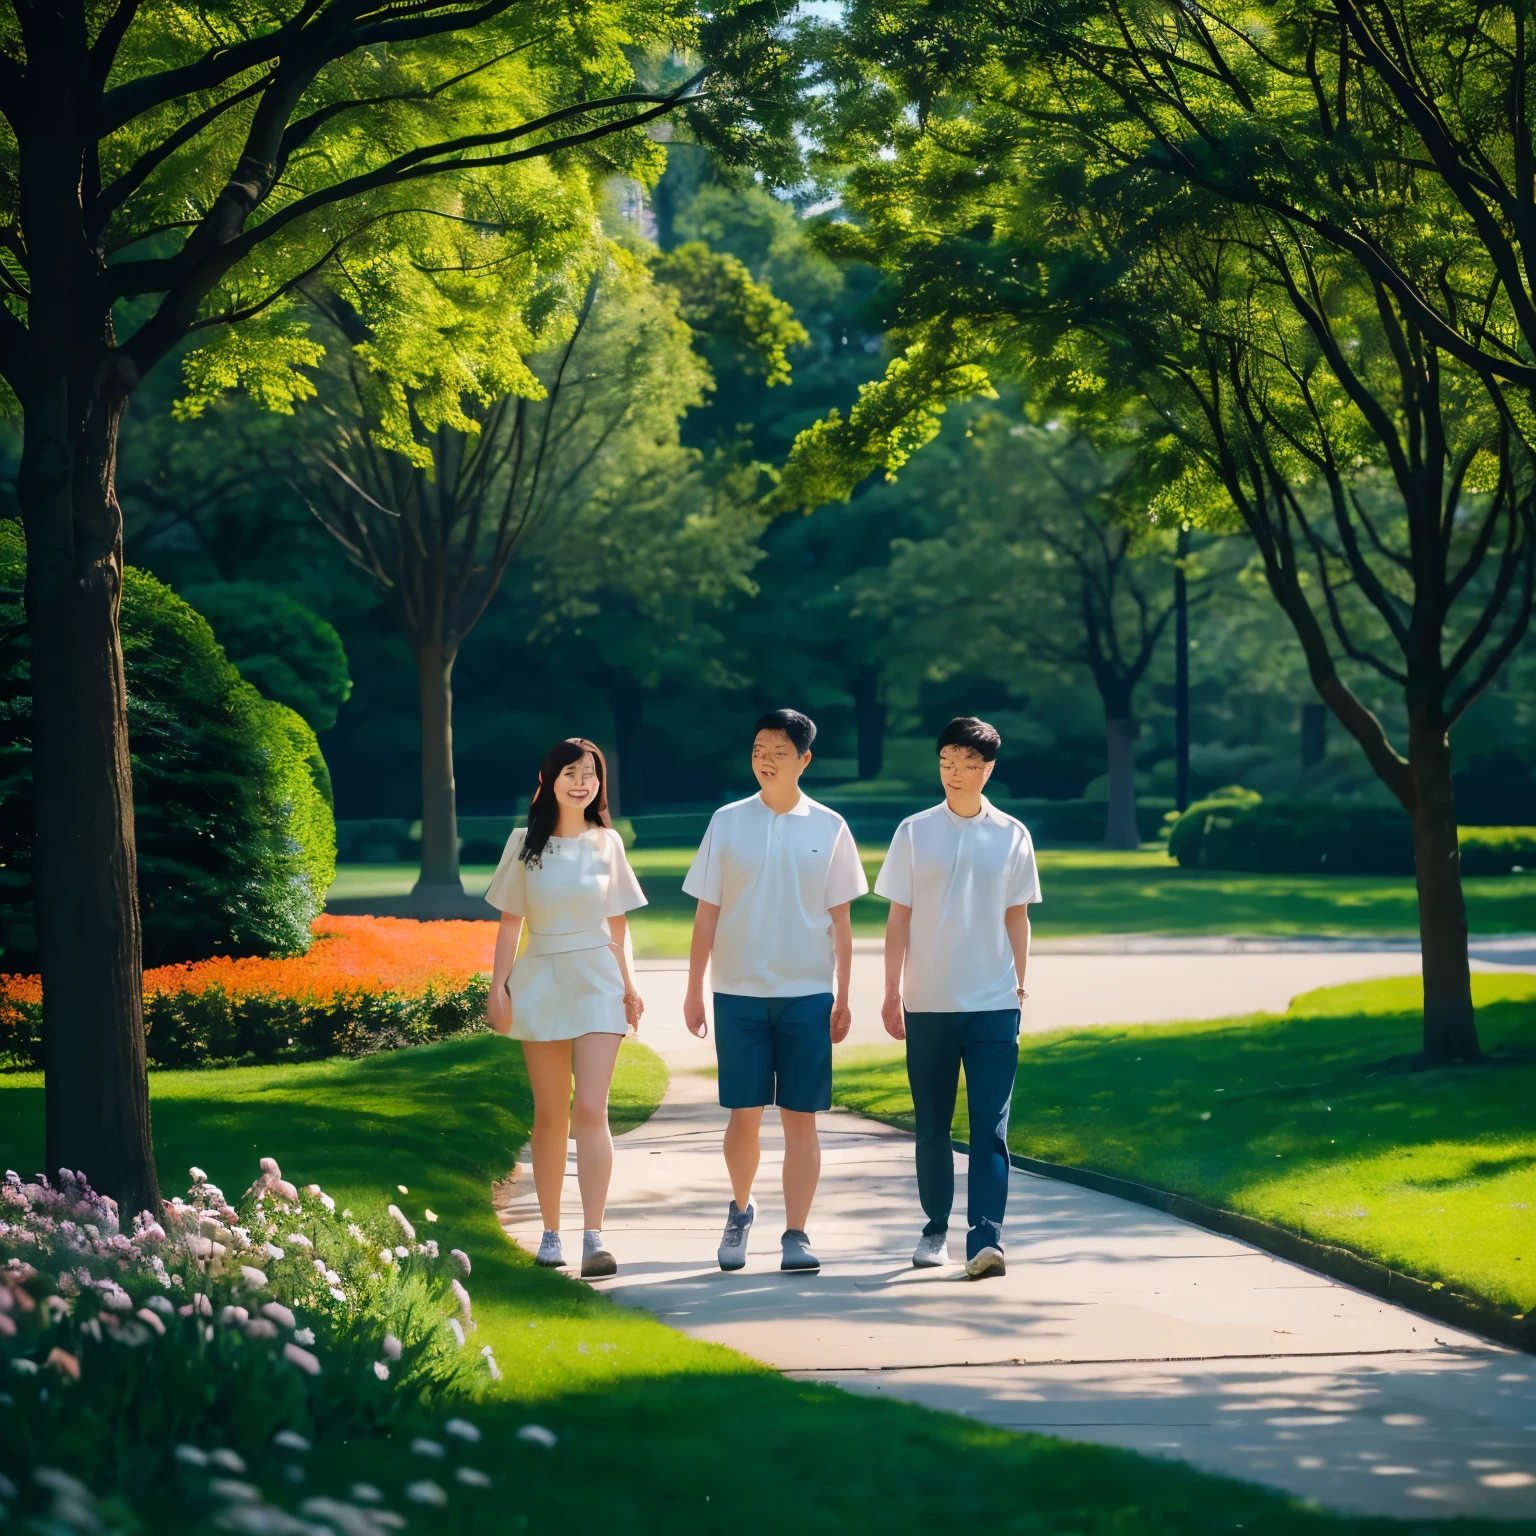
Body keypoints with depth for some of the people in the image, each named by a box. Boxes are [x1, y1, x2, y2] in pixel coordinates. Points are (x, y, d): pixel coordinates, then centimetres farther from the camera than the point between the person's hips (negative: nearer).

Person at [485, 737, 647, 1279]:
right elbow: (509, 923, 4)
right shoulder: (525, 843, 4)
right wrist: (498, 987, -2)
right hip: (541, 984, 1)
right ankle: (550, 1232, 14)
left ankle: (594, 1237, -17)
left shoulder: (607, 843, 6)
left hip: (596, 982, -1)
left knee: (591, 1110, -11)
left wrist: (628, 986, 6)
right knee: (550, 1113, 5)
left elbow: (617, 924, 11)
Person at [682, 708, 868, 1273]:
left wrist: (842, 998, 3)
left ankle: (796, 1236, 4)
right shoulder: (728, 822, 4)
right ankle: (740, 1208, 26)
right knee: (744, 1116, 1)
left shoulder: (828, 828, 3)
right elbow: (707, 913, 6)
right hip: (739, 992, 0)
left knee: (801, 1119, -1)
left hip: (808, 994, 0)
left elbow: (840, 921, 6)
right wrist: (693, 990, 4)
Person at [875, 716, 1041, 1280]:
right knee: (932, 1127, 9)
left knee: (990, 1127, -9)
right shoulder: (915, 832, 3)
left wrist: (1020, 983, 6)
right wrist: (893, 991, -1)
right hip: (927, 1005, 1)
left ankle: (985, 1239, -14)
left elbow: (1017, 917, 10)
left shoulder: (1011, 836, 4)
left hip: (993, 1005, -1)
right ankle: (936, 1228, 22)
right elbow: (898, 918, 4)